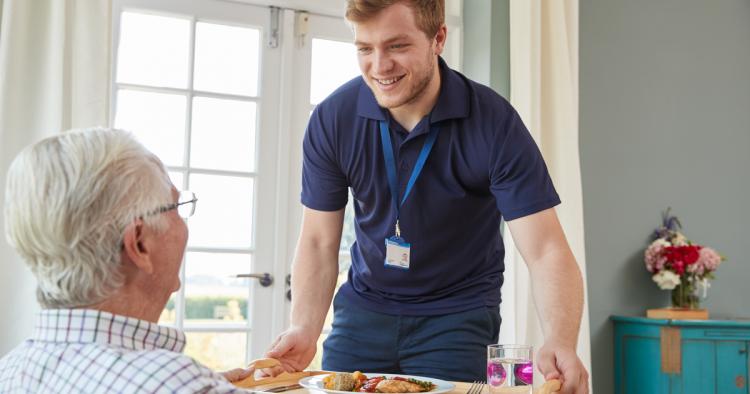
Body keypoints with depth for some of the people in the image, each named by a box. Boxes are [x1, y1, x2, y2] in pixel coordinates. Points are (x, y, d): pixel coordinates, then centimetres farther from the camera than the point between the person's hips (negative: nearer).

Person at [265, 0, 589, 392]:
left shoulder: (495, 123, -21)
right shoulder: (331, 119, -13)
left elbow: (546, 251, -23)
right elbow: (319, 242, -7)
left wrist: (559, 343, -41)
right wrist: (304, 329, -23)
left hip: (457, 314, -2)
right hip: (364, 307, 3)